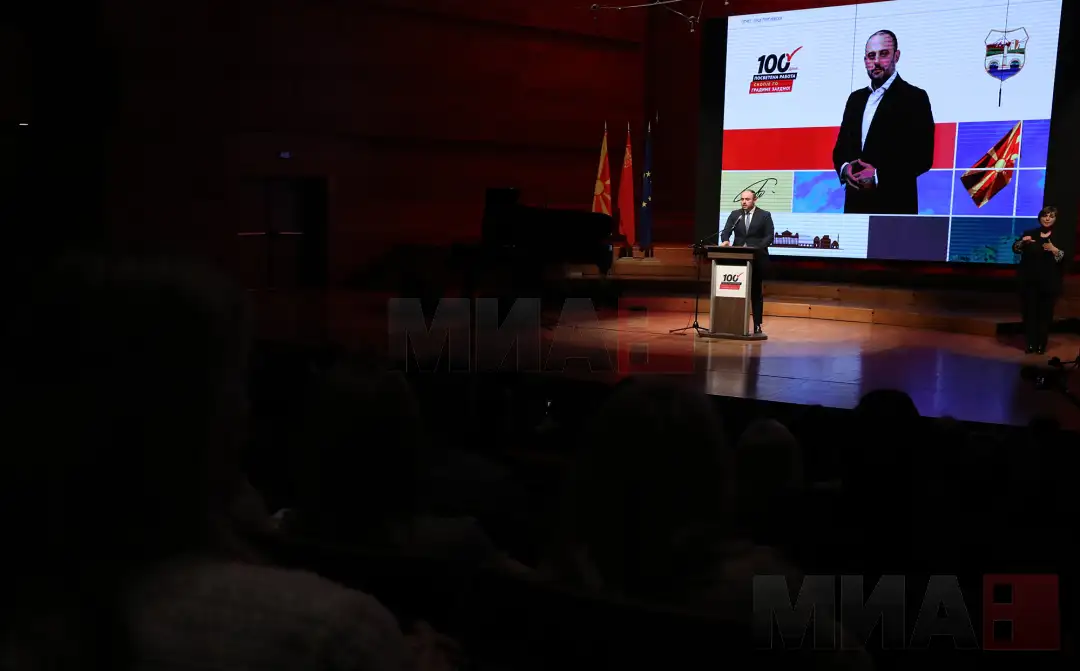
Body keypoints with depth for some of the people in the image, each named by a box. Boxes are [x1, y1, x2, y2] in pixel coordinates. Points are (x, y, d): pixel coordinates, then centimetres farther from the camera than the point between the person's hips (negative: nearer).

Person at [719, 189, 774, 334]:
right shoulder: (734, 215, 9)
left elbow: (769, 236, -5)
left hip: (757, 257, -3)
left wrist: (756, 248, -19)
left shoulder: (765, 215, 0)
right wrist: (725, 241, -20)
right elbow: (726, 231, 2)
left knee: (756, 291, 4)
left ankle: (757, 325, 7)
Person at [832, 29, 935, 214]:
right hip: (855, 203, 5)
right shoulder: (855, 98, 18)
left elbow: (922, 157, -9)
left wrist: (879, 176, -18)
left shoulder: (915, 97, -1)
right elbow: (841, 146, 17)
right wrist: (844, 168, -5)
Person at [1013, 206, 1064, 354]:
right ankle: (1031, 343, 4)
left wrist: (1054, 250, -23)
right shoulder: (1030, 233, 10)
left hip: (1049, 282, -2)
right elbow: (1015, 249, 1)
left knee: (1045, 312, -1)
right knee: (1029, 311, 0)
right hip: (1029, 281, 2)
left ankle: (1042, 344, 5)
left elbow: (1065, 258, -5)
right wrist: (1022, 241, -19)